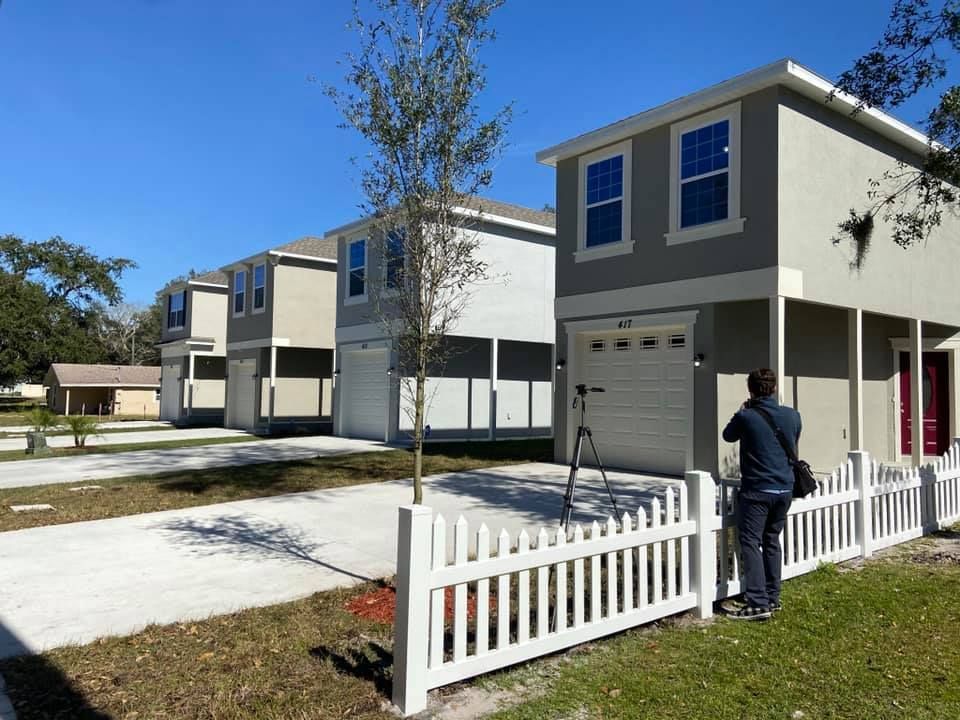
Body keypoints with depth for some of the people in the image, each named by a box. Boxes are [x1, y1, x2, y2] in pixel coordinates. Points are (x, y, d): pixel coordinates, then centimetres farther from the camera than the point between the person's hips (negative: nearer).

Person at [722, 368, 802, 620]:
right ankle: (772, 597, 24)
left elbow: (728, 436, 8)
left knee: (751, 543, -3)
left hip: (757, 490, -6)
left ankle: (758, 603, -7)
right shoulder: (792, 415, 2)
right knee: (772, 542, 17)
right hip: (784, 489, 6)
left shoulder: (746, 417, -13)